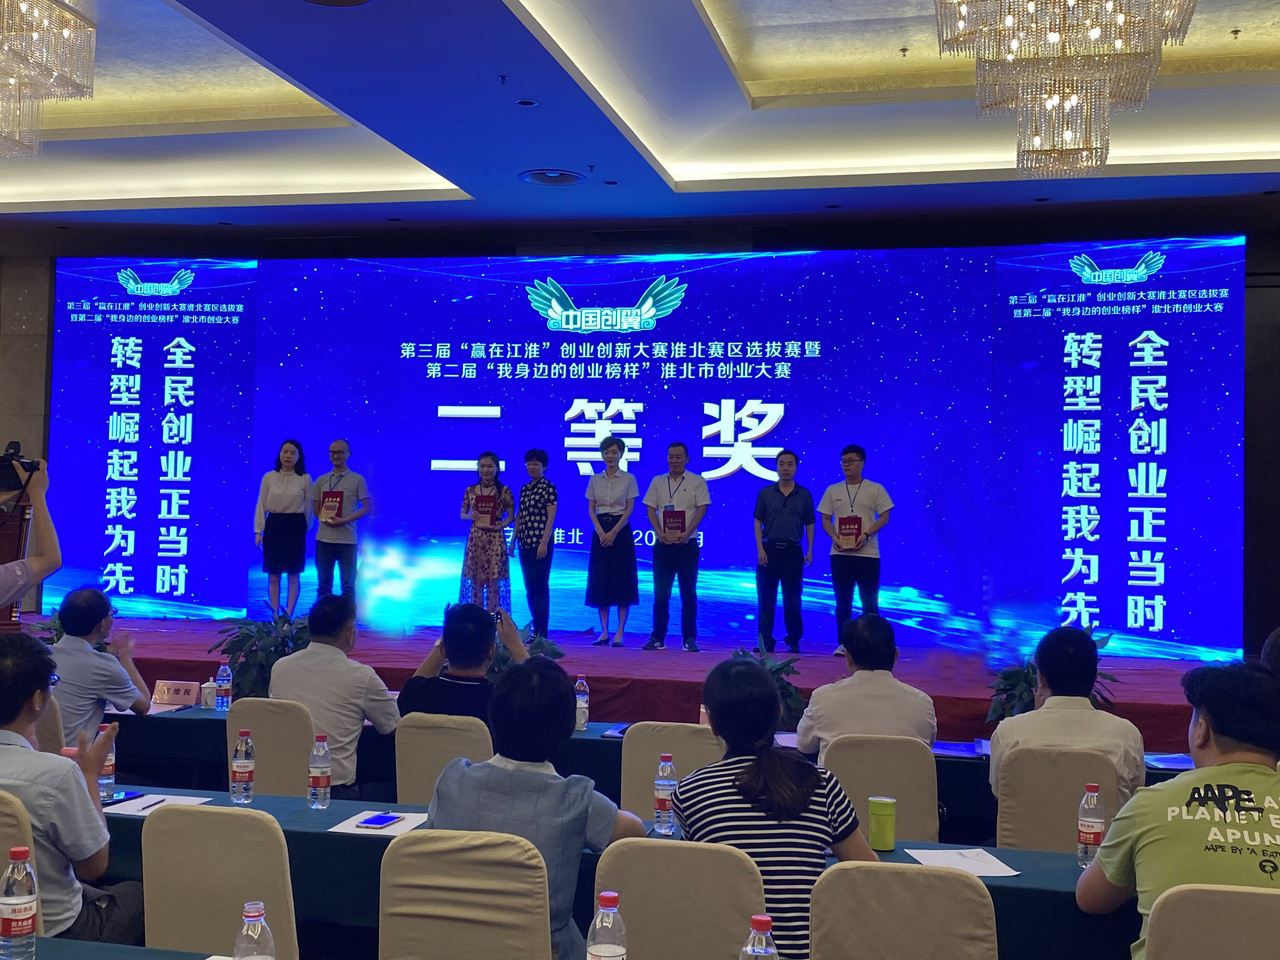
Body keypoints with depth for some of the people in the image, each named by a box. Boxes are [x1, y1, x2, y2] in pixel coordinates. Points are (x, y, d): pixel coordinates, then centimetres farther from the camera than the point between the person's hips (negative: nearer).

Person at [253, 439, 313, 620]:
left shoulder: (305, 478, 2)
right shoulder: (269, 477, 4)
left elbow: (308, 507, 6)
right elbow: (261, 505, 4)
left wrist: (305, 528, 7)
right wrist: (258, 530, -1)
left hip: (295, 528, -1)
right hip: (273, 526, 1)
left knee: (294, 575, -1)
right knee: (273, 575, 3)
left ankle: (288, 615, 3)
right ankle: (275, 616, 9)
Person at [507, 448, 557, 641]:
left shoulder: (548, 487, -5)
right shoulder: (524, 488, 14)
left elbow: (551, 517, -11)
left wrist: (544, 543, -18)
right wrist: (513, 541, 14)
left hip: (540, 543, -7)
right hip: (525, 543, 7)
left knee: (540, 586, -5)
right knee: (530, 587, 9)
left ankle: (542, 631, -1)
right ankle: (536, 629, 16)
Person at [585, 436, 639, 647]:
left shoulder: (628, 479, 0)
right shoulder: (595, 480, 8)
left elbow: (629, 509, -4)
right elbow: (591, 509, 6)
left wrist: (614, 532, -13)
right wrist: (601, 532, -8)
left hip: (621, 530, -3)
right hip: (601, 531, 3)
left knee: (621, 580, -3)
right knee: (600, 581, 2)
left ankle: (620, 632, 1)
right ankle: (604, 632, 8)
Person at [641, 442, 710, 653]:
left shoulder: (697, 482, 3)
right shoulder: (657, 481, 11)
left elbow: (702, 509, -4)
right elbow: (651, 509, 6)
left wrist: (686, 533, -17)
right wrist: (659, 533, -9)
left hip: (687, 543, -2)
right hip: (663, 543, 2)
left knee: (688, 593, 1)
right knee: (660, 593, 4)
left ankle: (690, 639, 7)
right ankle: (657, 638, 9)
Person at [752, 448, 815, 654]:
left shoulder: (804, 495, 7)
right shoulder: (765, 493, 6)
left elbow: (809, 525, 10)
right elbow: (757, 523, 5)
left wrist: (809, 550, 1)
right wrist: (760, 548, -6)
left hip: (793, 551, 0)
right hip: (769, 549, 0)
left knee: (792, 600, 2)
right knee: (766, 599, 2)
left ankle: (793, 641, 14)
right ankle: (765, 642, 8)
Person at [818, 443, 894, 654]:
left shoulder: (875, 489, 3)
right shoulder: (833, 490, 10)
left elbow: (884, 517, -1)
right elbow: (826, 519, 11)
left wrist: (866, 535, -15)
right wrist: (834, 537, -8)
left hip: (867, 553, -2)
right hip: (840, 553, 2)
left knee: (869, 601, 1)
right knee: (843, 601, 6)